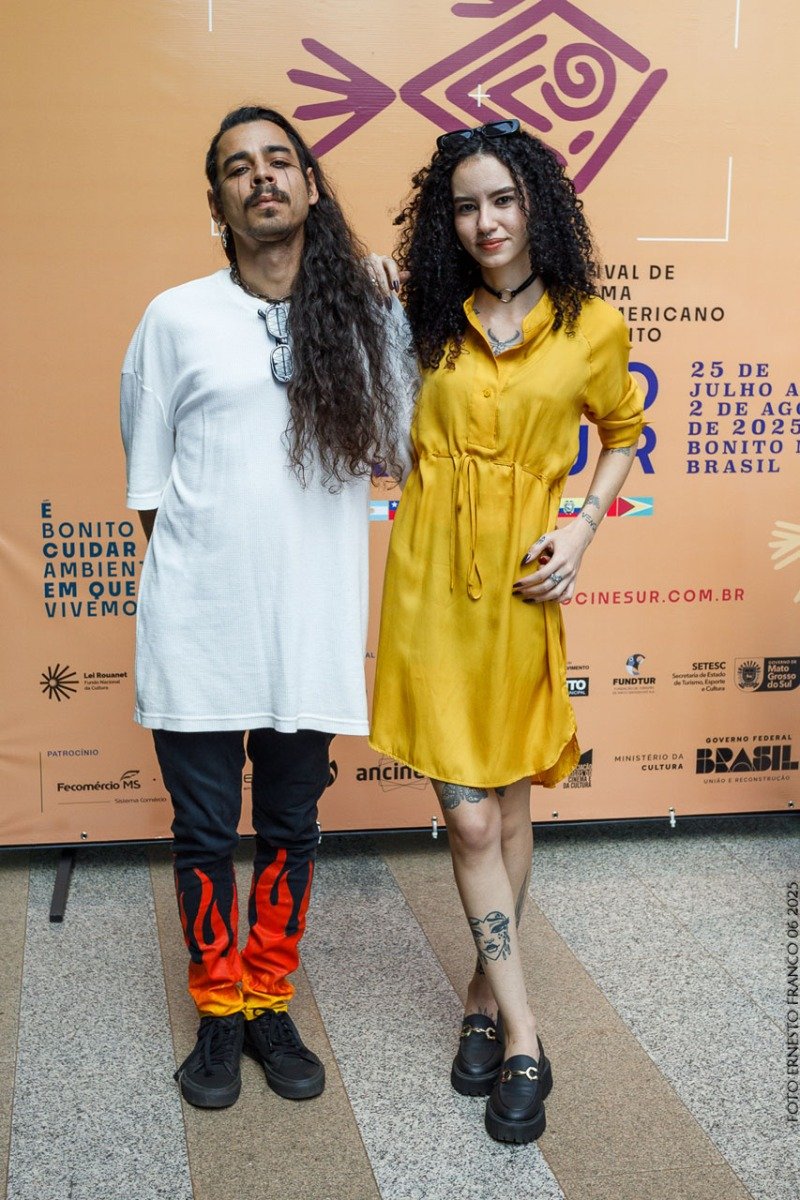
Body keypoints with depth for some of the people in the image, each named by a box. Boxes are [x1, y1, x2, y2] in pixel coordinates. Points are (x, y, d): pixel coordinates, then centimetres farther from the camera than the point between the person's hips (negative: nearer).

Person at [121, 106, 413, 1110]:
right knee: (204, 832, 9)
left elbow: (395, 451, 9)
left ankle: (271, 1006, 33)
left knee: (290, 830, 13)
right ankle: (219, 1014, 30)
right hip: (197, 624, -1)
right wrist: (210, 547, 0)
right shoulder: (177, 318, -1)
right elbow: (147, 480, 5)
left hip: (312, 626, 2)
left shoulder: (368, 319, 3)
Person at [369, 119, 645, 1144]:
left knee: (506, 807, 10)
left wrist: (583, 528, 2)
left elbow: (623, 431, 16)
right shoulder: (429, 318, 6)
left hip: (520, 578, -1)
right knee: (468, 819, -1)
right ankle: (522, 1036, 11)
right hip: (430, 571, 1)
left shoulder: (591, 327, 1)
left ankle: (486, 994, 31)